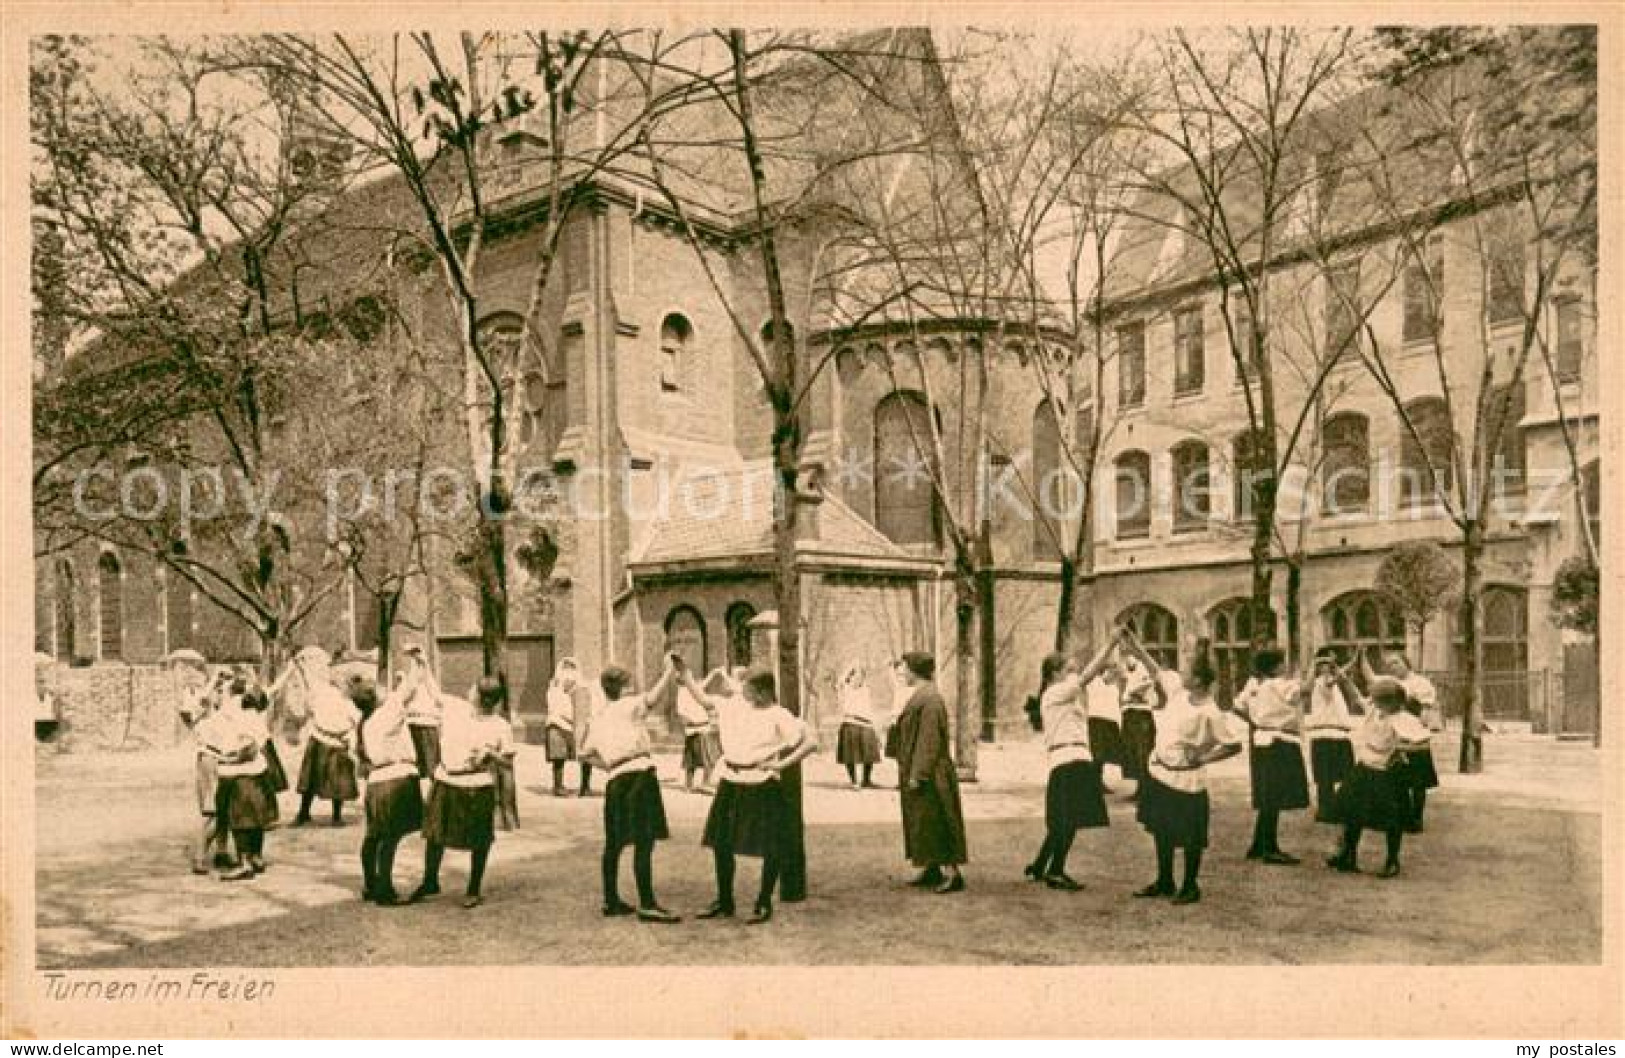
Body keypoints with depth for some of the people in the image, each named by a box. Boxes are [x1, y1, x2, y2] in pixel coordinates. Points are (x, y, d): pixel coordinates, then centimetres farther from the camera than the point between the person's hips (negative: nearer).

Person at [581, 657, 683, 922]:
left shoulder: (599, 717, 19)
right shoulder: (628, 706, -1)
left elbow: (587, 753, 24)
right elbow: (655, 695, -20)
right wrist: (671, 669, -14)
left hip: (616, 779, 8)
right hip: (639, 774, -8)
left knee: (614, 842, 17)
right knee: (644, 842, -9)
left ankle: (611, 900, 27)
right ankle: (647, 904, -10)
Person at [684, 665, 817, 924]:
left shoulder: (778, 716, -10)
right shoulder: (735, 705, 7)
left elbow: (810, 742, -16)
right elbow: (704, 698, 19)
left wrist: (782, 764, -15)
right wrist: (684, 675, 13)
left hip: (762, 786, -6)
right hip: (731, 783, 6)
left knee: (770, 848, 1)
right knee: (721, 843, 12)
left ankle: (764, 903, 19)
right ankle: (724, 902, 28)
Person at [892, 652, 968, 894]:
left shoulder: (929, 699, -19)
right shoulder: (920, 696, 11)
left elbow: (929, 740, -23)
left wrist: (917, 774, -23)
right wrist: (911, 773, 19)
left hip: (928, 774, -10)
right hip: (917, 772, 10)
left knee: (934, 823, -6)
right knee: (924, 823, 14)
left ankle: (952, 873, -3)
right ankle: (932, 870, 22)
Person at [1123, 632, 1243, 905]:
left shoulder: (1209, 713, -22)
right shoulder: (1177, 688, -5)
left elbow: (1234, 745, -16)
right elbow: (1156, 672, 10)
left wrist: (1203, 757, -15)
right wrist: (1134, 648, 8)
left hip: (1185, 780, -7)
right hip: (1159, 772, 7)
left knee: (1189, 838, 7)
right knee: (1161, 830, 18)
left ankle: (1190, 887, 24)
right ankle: (1164, 882, 34)